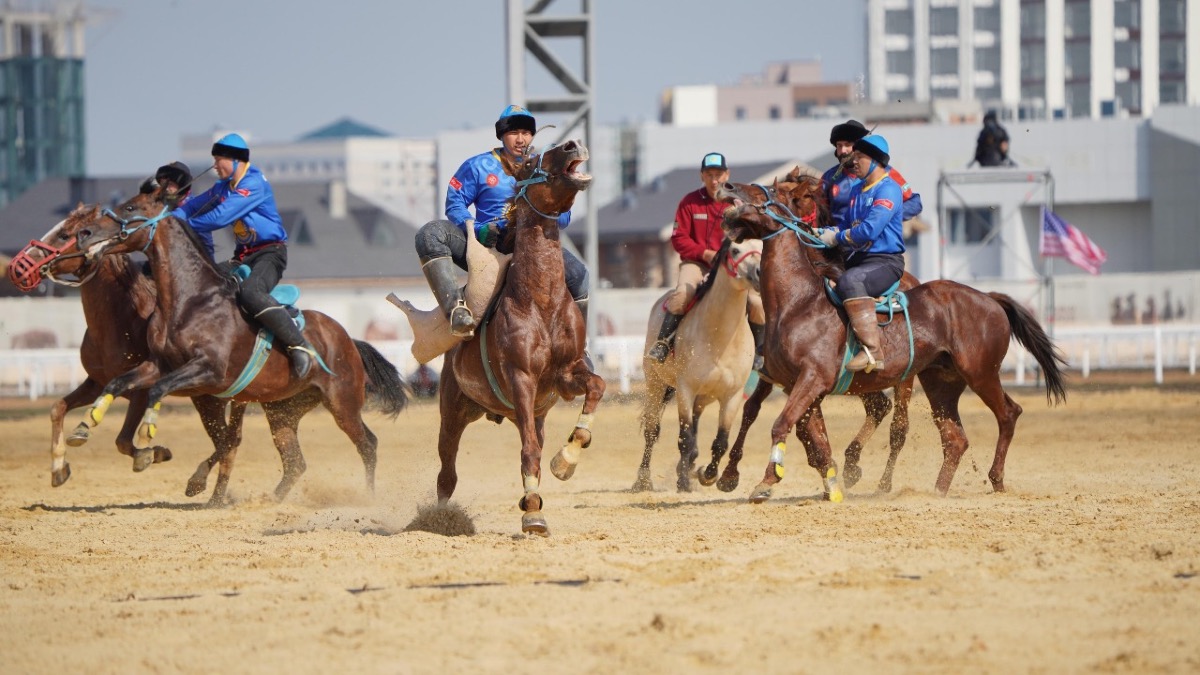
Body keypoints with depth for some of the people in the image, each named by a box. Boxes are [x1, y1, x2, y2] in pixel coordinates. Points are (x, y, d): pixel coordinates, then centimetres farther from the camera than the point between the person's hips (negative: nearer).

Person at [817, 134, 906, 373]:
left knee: (850, 281, -38)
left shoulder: (888, 190, -12)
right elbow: (847, 227, 25)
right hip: (857, 259, 10)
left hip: (885, 262, -10)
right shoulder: (857, 190, 17)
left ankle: (873, 349, -41)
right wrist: (824, 233, 5)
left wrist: (836, 238, -13)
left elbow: (869, 230, -24)